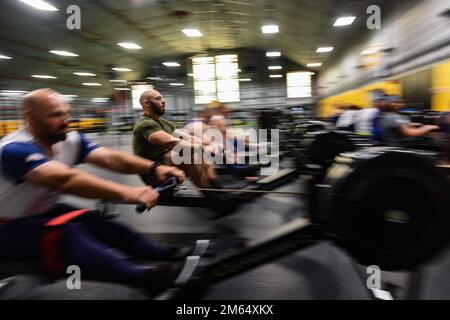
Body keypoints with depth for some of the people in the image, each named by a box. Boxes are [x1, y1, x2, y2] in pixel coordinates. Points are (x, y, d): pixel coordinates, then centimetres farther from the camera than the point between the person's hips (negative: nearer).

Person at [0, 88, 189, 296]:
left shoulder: (70, 141, -7)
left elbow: (110, 158, -21)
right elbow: (65, 179, -46)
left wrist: (154, 168, -36)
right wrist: (127, 193, -56)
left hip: (43, 213, 7)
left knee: (96, 223, -10)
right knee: (65, 233, -32)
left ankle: (164, 255, -6)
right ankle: (142, 277, -41)